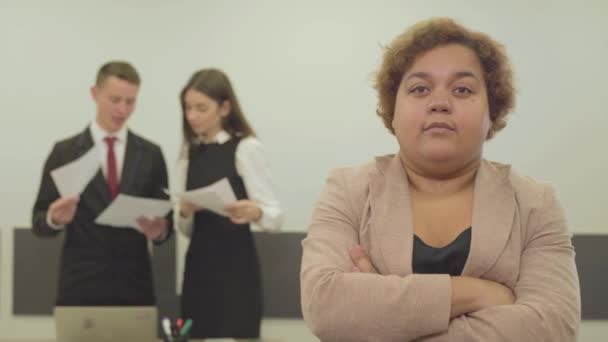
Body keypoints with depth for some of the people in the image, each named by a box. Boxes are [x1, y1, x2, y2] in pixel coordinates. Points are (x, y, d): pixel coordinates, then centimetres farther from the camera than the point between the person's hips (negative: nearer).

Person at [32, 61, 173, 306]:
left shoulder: (151, 154, 8)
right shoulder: (65, 152, 2)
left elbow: (165, 220, 9)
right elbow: (39, 221, 2)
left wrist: (159, 229, -14)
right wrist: (55, 218, -20)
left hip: (134, 286, 2)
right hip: (80, 286, -1)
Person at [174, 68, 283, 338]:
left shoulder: (246, 148, -7)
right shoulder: (190, 152, 11)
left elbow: (275, 216, -10)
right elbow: (187, 229, 13)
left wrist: (254, 213, -31)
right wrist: (184, 212, -9)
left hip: (236, 266, -6)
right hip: (198, 267, 6)